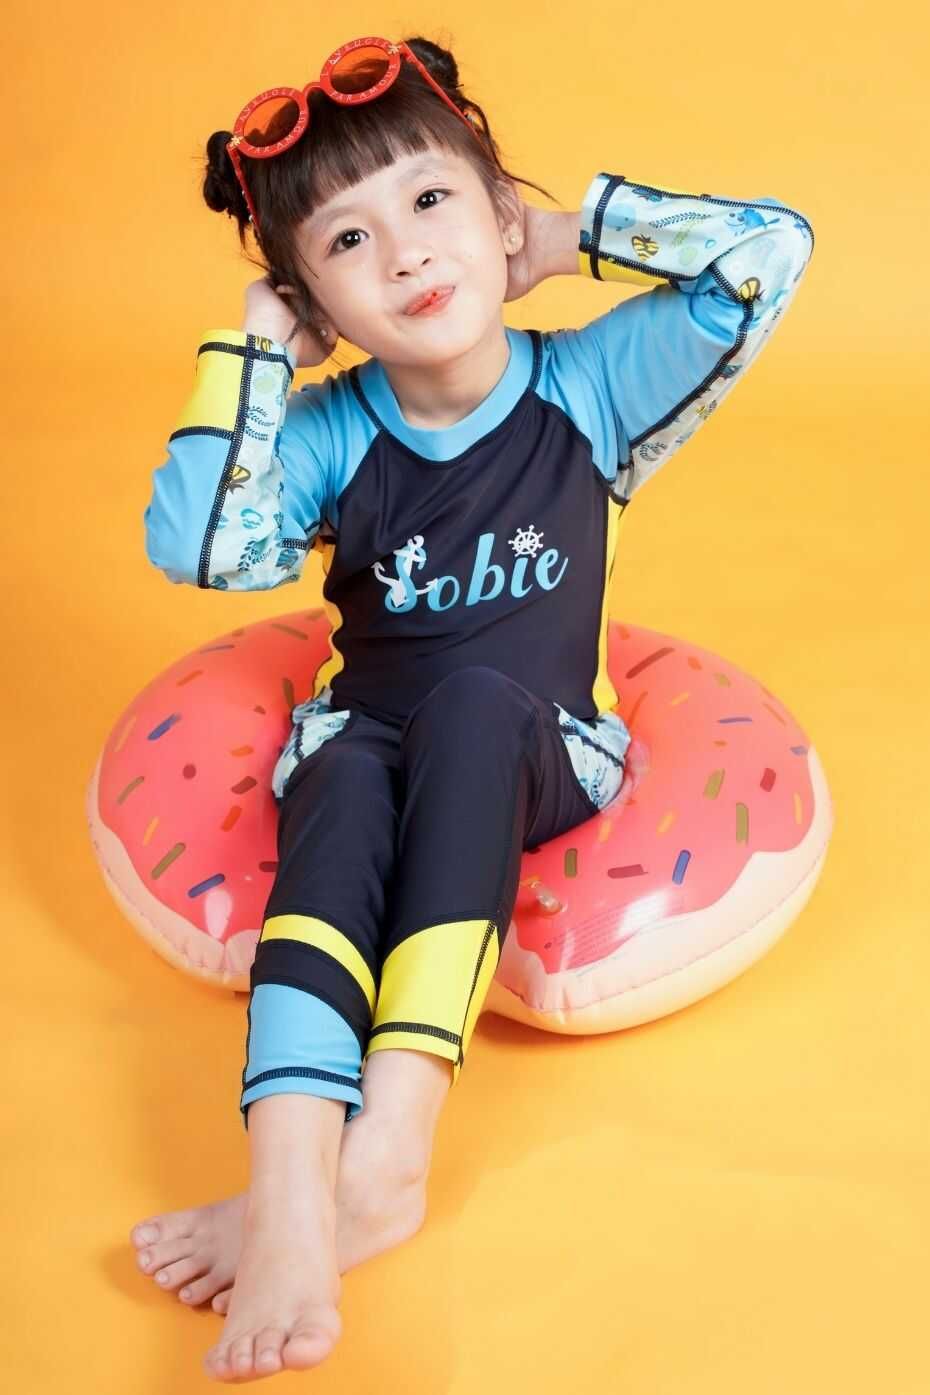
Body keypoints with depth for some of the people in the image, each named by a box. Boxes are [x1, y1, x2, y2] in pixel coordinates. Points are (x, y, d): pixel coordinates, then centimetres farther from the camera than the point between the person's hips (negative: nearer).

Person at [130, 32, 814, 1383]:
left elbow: (770, 250, -17)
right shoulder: (331, 434, -6)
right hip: (364, 748, 1)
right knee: (344, 772, -35)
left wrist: (574, 231, -12)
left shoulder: (590, 389, -8)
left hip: (538, 755, -1)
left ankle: (387, 1149, -44)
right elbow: (192, 547, -22)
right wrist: (251, 349, -17)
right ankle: (292, 1193, -53)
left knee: (470, 699, -36)